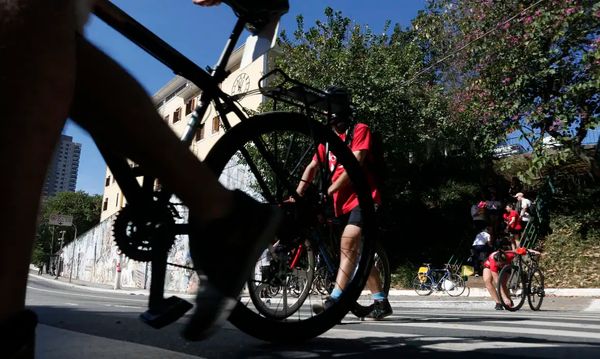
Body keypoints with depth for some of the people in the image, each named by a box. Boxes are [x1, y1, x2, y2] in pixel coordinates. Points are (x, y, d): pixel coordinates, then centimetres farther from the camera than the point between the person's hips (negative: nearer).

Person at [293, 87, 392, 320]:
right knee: (357, 252, 9)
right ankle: (381, 301, 19)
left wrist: (329, 190, -20)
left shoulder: (360, 130, -1)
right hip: (342, 202, 7)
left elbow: (354, 164, -15)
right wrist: (297, 194, -5)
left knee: (348, 244, -24)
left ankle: (334, 300, -27)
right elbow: (312, 167, 8)